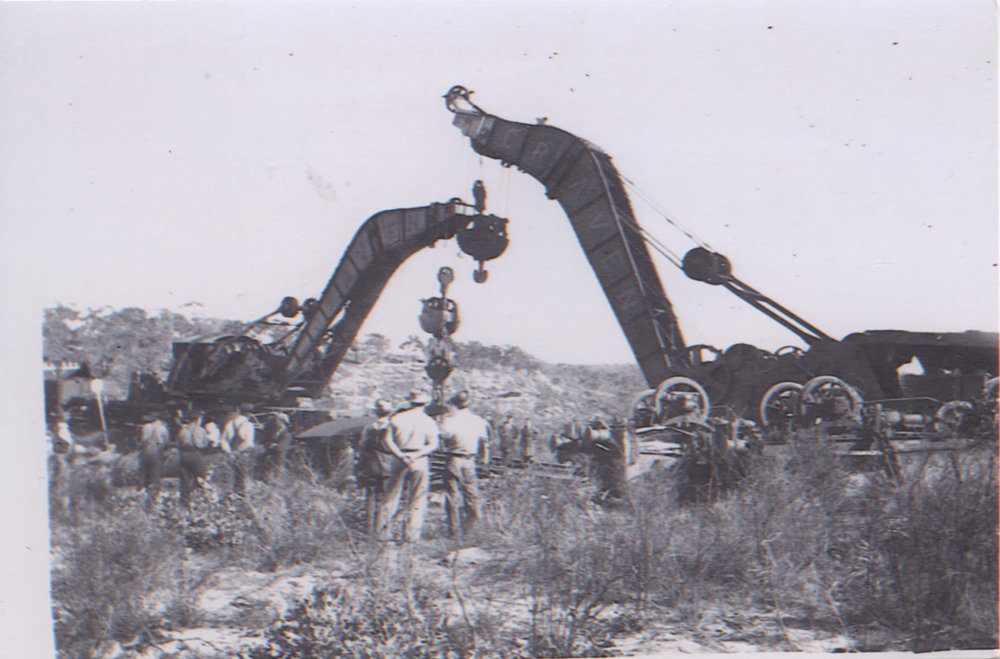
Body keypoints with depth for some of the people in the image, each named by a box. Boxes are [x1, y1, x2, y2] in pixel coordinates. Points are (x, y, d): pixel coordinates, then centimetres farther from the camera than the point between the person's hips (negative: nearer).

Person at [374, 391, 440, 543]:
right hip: (419, 462, -2)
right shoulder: (429, 422, 1)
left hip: (396, 461, 2)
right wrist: (417, 455, -16)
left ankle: (381, 532, 10)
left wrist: (400, 455, -11)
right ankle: (411, 534, 3)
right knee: (417, 501, 6)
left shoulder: (397, 418, 3)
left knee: (390, 497, 9)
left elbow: (387, 440, -6)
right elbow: (433, 444, -9)